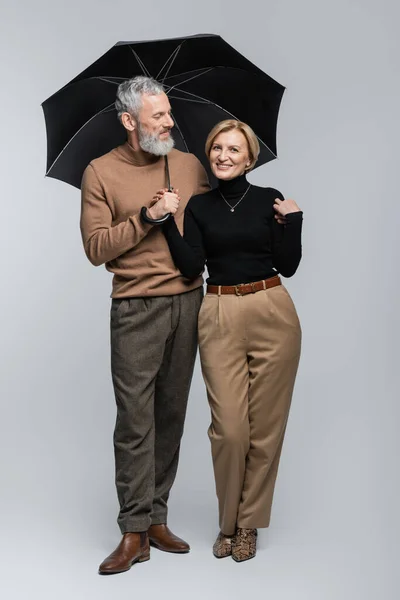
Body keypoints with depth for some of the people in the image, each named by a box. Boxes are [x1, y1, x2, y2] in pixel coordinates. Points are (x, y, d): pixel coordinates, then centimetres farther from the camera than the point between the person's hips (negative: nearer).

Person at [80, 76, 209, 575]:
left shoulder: (190, 165, 10)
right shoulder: (101, 172, -1)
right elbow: (96, 248, -6)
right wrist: (147, 217, -14)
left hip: (188, 302, 4)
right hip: (137, 308, -4)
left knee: (171, 415, 8)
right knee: (136, 418, -5)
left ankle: (156, 518, 19)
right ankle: (134, 532, 4)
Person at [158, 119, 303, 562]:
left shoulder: (270, 200, 5)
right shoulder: (198, 206, 8)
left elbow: (288, 266, 2)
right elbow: (191, 268, -2)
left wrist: (292, 220, -9)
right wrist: (167, 220, -7)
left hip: (273, 315, 0)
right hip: (220, 320, 0)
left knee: (265, 425, 4)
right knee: (228, 428, -2)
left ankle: (248, 524, 20)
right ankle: (228, 522, 19)